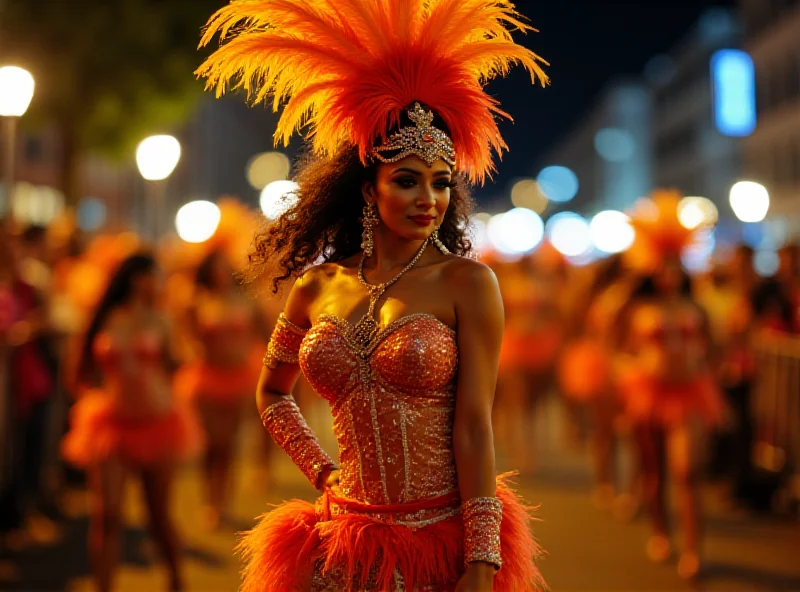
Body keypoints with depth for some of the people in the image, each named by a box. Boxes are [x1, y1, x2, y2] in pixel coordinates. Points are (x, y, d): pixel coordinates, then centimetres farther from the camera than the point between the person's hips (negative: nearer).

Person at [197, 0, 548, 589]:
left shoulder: (467, 283, -7)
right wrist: (321, 471, 9)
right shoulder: (317, 287, 4)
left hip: (445, 541, -3)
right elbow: (271, 392, 21)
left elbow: (474, 425, -12)